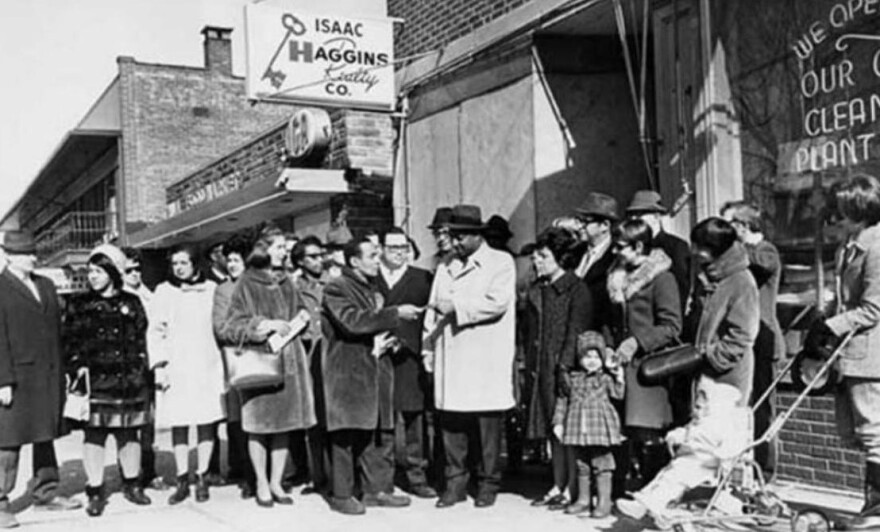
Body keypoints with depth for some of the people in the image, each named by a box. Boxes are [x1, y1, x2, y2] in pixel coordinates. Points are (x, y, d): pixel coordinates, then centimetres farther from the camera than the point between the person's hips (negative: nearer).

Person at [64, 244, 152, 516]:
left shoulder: (131, 303, 9)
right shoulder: (79, 305, 5)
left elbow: (142, 340, 11)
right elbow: (70, 340, 2)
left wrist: (145, 370, 5)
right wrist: (77, 367, -11)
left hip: (130, 379, 2)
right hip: (95, 379, -1)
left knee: (129, 432, 9)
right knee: (94, 434, -3)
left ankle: (132, 484, 24)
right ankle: (95, 491, 6)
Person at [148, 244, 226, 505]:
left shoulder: (211, 289, 7)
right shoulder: (163, 292, 5)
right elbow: (155, 332, 4)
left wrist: (223, 360, 4)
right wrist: (159, 366, -5)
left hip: (207, 366, 0)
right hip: (175, 368, 0)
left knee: (207, 422, 1)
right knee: (178, 424, 1)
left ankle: (202, 477, 12)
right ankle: (182, 480, 11)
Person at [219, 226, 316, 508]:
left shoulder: (287, 282, 12)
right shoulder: (246, 284, -4)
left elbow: (298, 311, 26)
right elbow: (233, 325, -7)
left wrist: (301, 317, 4)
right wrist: (265, 325, -17)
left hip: (288, 360, 5)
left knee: (284, 423, 6)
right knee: (259, 424, 1)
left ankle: (276, 482, 17)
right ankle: (261, 484, 14)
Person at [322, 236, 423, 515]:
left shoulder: (371, 288, 19)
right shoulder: (336, 289, -8)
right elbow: (353, 321, -22)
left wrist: (384, 340, 5)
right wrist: (396, 314, -20)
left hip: (376, 369, 8)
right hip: (347, 372, -8)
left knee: (381, 431, 7)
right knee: (347, 434, -4)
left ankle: (378, 489, 17)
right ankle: (341, 495, 5)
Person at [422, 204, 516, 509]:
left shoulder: (501, 263, 1)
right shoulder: (446, 269, 20)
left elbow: (497, 302, -13)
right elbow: (434, 311, 17)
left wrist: (457, 306, -15)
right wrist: (429, 349, 7)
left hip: (487, 362, -5)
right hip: (450, 362, 5)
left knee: (488, 426, 1)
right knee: (451, 424, 4)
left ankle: (488, 484, 13)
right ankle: (455, 482, 15)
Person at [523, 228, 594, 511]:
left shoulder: (576, 289, -7)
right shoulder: (536, 290, 13)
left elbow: (576, 331, -12)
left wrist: (565, 366, -18)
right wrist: (532, 365, 8)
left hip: (568, 368, -7)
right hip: (544, 370, 7)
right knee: (552, 429, 10)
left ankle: (572, 489, 5)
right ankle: (558, 486, 18)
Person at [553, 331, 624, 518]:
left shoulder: (605, 378, 1)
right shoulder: (573, 378, 8)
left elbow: (617, 395, -8)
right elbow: (562, 400, 11)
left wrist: (619, 380, -20)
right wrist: (558, 421, 7)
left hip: (601, 428, -4)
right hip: (578, 428, 4)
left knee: (602, 464, -1)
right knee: (582, 465, 13)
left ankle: (604, 502, 6)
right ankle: (583, 499, 25)